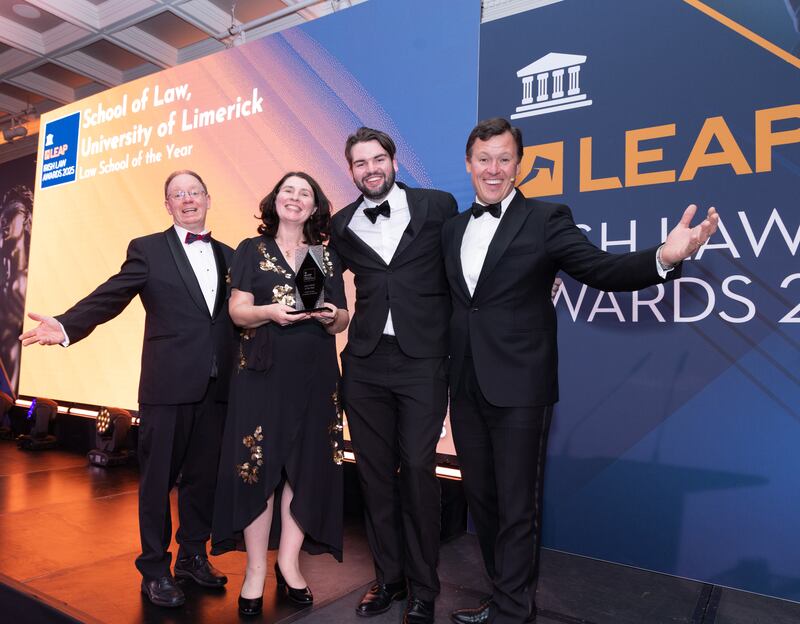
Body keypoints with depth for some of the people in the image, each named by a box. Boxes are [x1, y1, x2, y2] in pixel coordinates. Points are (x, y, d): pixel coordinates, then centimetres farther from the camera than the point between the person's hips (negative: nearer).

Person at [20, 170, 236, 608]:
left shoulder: (228, 256, 13)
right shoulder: (147, 249, 3)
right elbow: (110, 297, -7)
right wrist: (67, 326, -22)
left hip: (216, 386, 4)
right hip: (167, 385, -3)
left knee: (203, 474, 13)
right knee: (158, 477, 7)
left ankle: (193, 556, 32)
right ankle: (155, 570, 24)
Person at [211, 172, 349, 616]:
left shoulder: (328, 256, 12)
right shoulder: (252, 250, 8)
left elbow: (342, 321, 9)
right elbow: (238, 311, 0)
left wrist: (331, 316, -13)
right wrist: (270, 312, -19)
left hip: (314, 375, 2)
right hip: (263, 373, -2)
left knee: (308, 466, 2)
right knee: (259, 465, -1)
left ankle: (289, 562, 18)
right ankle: (256, 571, 13)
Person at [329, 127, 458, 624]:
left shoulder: (438, 207, 2)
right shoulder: (343, 225, 9)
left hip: (422, 360, -3)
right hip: (365, 363, 3)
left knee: (418, 471, -1)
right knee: (375, 472, 10)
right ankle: (388, 577, 28)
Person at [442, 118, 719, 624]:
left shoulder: (546, 221, -5)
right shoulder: (453, 229, 12)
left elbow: (604, 270, -13)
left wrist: (664, 258, -31)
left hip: (518, 387, -6)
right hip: (465, 387, 6)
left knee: (517, 505, 5)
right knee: (481, 497, 17)